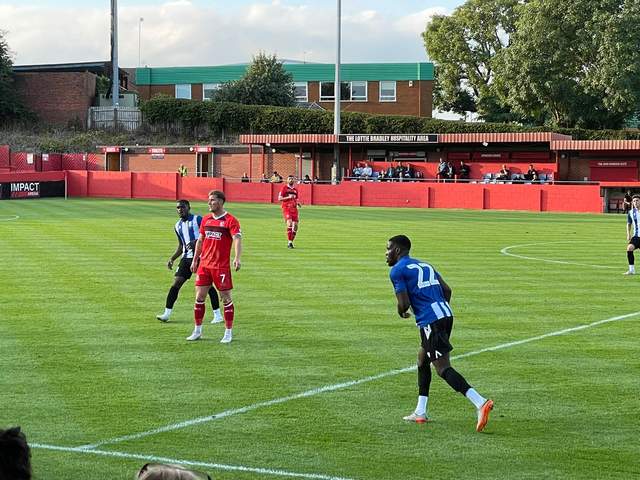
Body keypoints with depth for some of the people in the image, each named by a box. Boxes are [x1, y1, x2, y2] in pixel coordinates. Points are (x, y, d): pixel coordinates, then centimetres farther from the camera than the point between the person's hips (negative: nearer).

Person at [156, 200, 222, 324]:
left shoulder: (198, 219, -4)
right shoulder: (178, 226, 16)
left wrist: (196, 242, -23)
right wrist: (172, 259, 13)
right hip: (186, 257, 6)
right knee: (176, 284, -3)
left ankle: (217, 315, 2)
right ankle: (167, 313, 1)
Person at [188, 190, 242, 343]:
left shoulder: (230, 220, -7)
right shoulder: (206, 220, 12)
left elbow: (237, 239, -18)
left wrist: (237, 258, -32)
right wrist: (195, 260, 18)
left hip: (221, 266, -5)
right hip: (204, 264, 6)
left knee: (226, 298, 0)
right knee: (199, 297, 4)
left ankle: (228, 333, 10)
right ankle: (197, 331, 15)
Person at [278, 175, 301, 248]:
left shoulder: (295, 190, 17)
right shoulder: (284, 188, 1)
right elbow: (279, 199, -3)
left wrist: (297, 203, 6)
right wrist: (288, 197, -16)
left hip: (294, 208, 6)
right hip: (286, 207, -6)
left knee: (295, 225, 0)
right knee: (289, 223, -21)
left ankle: (291, 242, 13)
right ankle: (289, 242, -18)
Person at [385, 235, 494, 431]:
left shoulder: (397, 271, 0)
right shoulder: (424, 265, 24)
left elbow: (404, 303, -8)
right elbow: (447, 290, 18)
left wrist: (401, 313, 14)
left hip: (430, 320, -9)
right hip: (446, 314, 9)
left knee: (443, 368, -10)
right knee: (422, 357, 22)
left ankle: (480, 403, -27)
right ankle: (420, 412, 24)